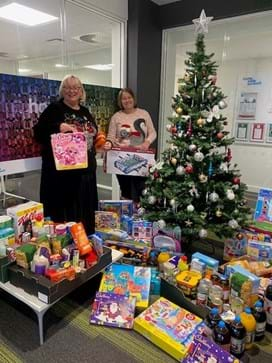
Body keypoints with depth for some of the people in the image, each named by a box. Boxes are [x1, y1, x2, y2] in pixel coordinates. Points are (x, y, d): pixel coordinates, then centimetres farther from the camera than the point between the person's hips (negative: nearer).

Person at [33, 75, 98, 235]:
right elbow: (38, 132, -11)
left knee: (85, 210, 13)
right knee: (63, 211, 0)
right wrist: (59, 127, -25)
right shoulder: (54, 109, -2)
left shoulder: (86, 112, 17)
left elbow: (93, 135, 26)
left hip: (85, 170, 6)